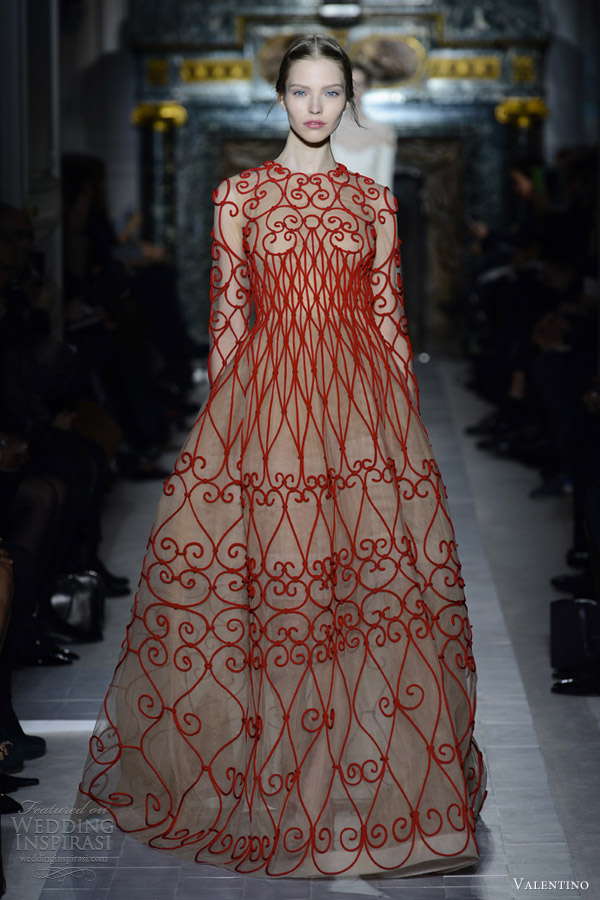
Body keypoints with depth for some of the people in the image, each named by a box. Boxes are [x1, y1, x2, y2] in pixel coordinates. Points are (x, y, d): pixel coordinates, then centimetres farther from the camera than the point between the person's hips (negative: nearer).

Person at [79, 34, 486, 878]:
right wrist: (222, 418, 1)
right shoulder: (239, 194, 6)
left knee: (376, 577, -1)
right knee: (267, 578, -1)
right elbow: (227, 314, 5)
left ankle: (383, 777, 12)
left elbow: (390, 314, 11)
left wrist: (409, 417, 7)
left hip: (363, 398, 1)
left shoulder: (374, 200, 10)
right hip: (265, 396, -1)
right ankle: (267, 788, 13)